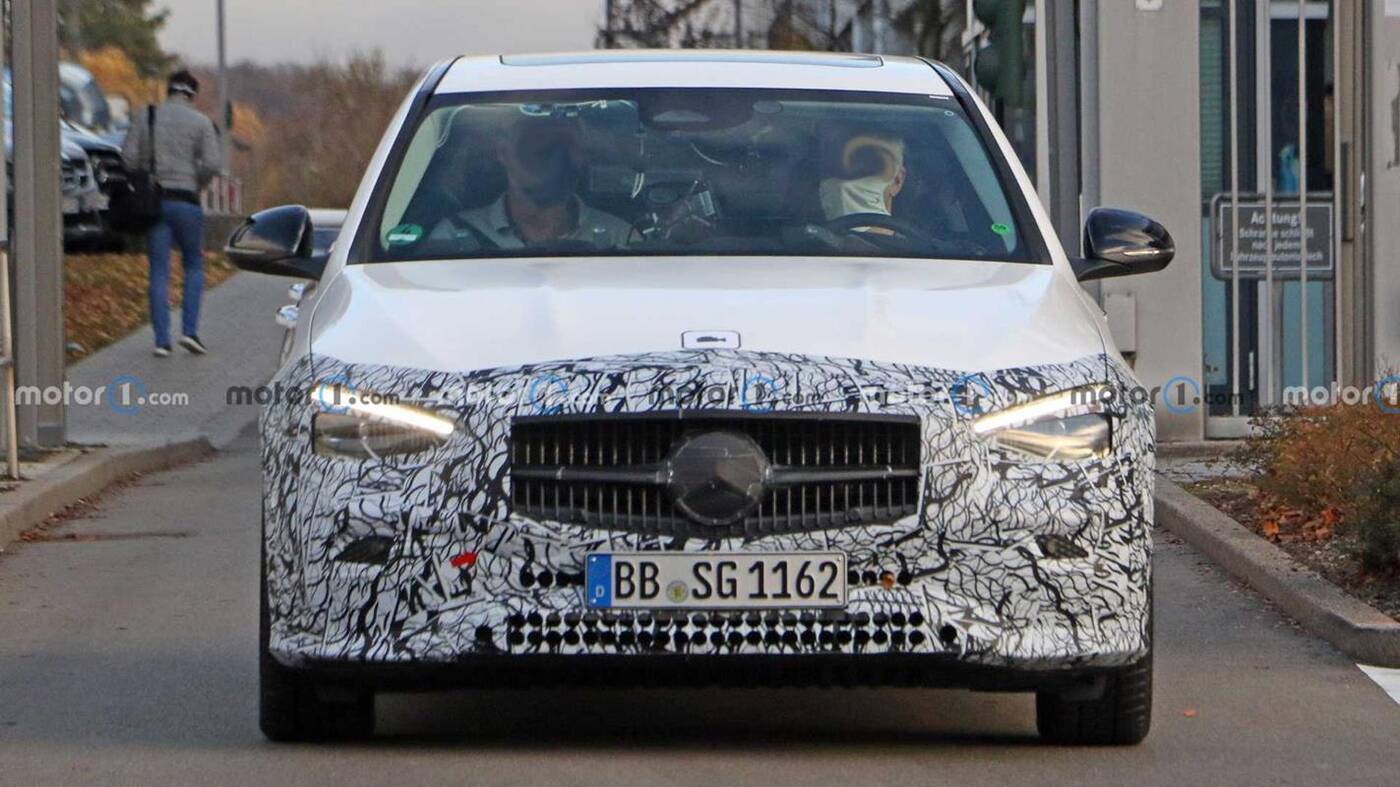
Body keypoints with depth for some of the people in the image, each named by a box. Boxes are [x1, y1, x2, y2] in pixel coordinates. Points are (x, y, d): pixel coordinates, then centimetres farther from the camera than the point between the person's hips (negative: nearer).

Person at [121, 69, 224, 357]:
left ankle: (162, 340, 0)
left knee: (159, 271, 5)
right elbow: (213, 164, -9)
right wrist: (197, 183, 8)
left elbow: (129, 157, -1)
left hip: (153, 200, 2)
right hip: (186, 201, -2)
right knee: (194, 265, 13)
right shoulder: (201, 123, -2)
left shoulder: (145, 117, 5)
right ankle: (189, 330, 0)